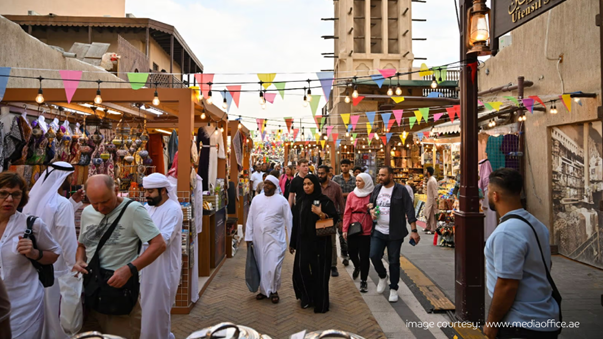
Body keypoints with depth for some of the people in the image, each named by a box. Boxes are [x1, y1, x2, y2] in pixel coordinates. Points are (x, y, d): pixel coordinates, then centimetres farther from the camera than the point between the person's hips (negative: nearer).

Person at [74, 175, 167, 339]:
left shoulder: (133, 210, -13)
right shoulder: (87, 212, 8)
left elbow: (159, 244, -16)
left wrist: (130, 269, -23)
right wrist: (79, 261, 1)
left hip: (120, 291, -6)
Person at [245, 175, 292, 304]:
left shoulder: (281, 200, -3)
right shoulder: (257, 199, 7)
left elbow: (289, 220, -2)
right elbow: (250, 219, 9)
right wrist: (248, 238, 6)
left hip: (275, 239, -3)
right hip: (258, 239, 4)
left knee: (273, 267, -7)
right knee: (261, 266, 10)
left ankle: (273, 290, 14)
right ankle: (264, 290, 28)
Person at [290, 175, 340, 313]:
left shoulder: (324, 200, -5)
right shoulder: (301, 201, 9)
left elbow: (335, 217, -9)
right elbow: (296, 222, 11)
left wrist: (321, 214, -26)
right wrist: (292, 242, 12)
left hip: (320, 241, -4)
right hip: (304, 241, 4)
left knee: (319, 271, 0)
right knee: (301, 269, 4)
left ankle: (320, 302, 14)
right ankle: (307, 298, 26)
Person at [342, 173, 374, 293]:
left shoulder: (372, 195, -1)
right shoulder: (352, 195, 4)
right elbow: (347, 213, 1)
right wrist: (345, 229, -4)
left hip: (366, 230, -2)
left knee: (364, 256, 2)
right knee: (352, 252, 9)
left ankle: (363, 281, 16)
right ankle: (357, 266, 44)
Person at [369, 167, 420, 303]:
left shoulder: (400, 190, -7)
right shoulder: (377, 189, 8)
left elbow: (409, 210, -8)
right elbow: (371, 203, 24)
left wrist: (413, 230, -13)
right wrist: (371, 210, 0)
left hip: (395, 233, -4)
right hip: (378, 231, 4)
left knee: (394, 261, 4)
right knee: (374, 256, -7)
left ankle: (393, 289, 21)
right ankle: (382, 276, 23)